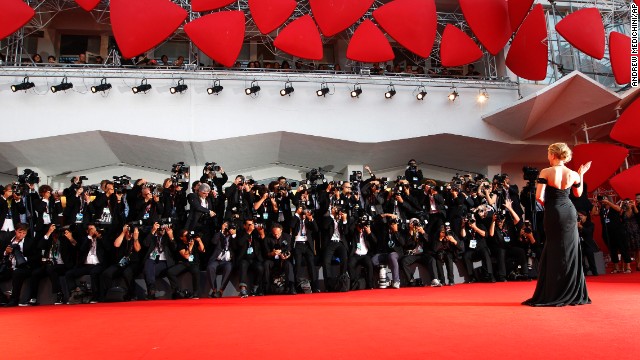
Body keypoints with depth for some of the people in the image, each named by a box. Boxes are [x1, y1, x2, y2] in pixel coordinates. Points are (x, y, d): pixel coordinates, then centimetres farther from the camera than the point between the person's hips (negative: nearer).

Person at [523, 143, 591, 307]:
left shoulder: (545, 172, -11)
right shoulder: (573, 174, 1)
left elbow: (539, 196, -16)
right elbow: (578, 193, 18)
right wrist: (581, 174, 25)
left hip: (553, 213, -3)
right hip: (569, 212, 3)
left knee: (554, 253, 5)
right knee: (570, 252, 11)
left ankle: (554, 295, 9)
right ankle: (573, 294, 18)